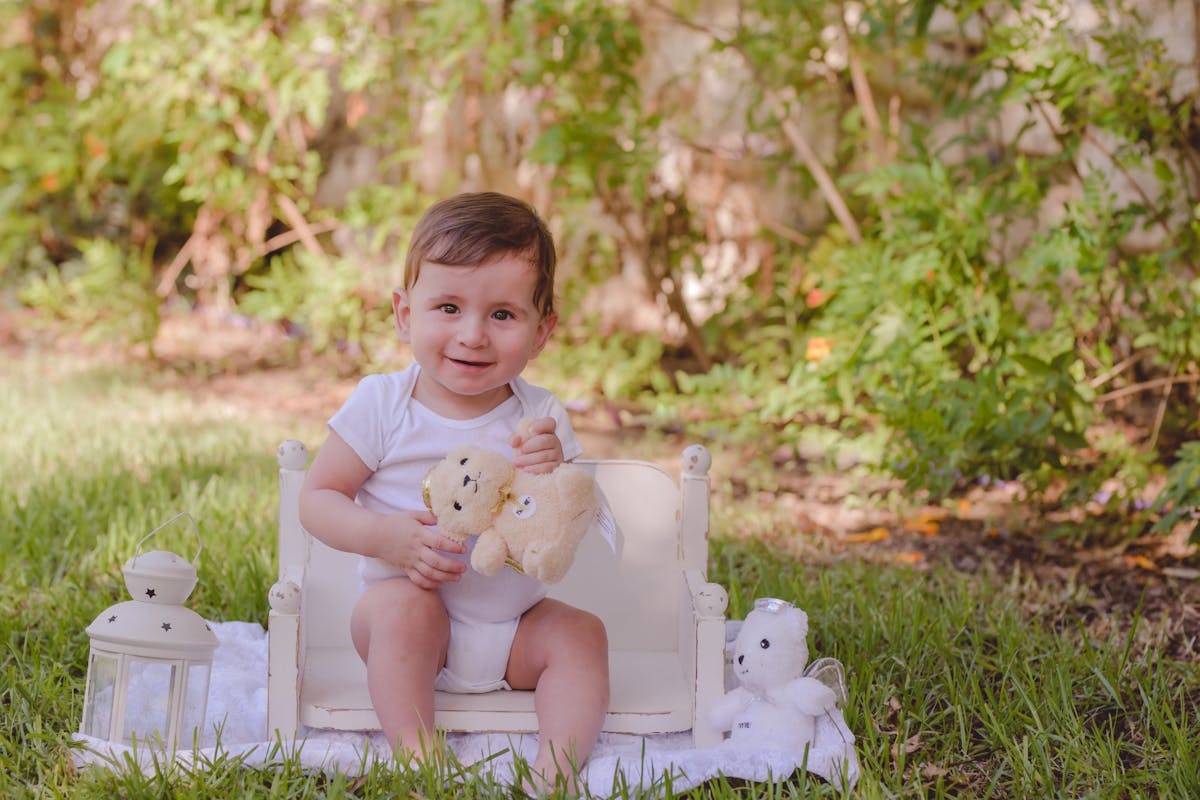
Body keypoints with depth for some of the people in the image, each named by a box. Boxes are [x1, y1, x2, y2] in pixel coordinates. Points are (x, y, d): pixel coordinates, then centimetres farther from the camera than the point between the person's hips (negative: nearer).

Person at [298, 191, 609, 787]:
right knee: (402, 602, -32)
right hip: (410, 614, -2)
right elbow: (316, 498, -7)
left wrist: (554, 478, -28)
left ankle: (556, 766, -23)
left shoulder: (540, 418, -5)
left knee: (581, 633, -18)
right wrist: (384, 535, -25)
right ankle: (414, 755, -31)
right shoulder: (382, 404, -10)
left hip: (511, 630, 3)